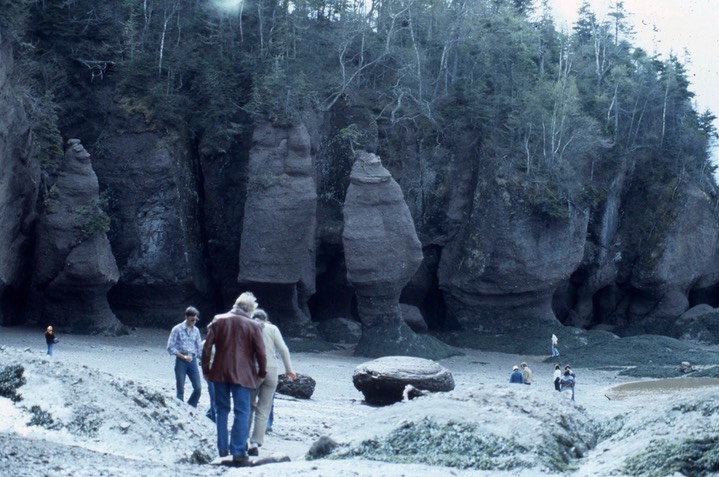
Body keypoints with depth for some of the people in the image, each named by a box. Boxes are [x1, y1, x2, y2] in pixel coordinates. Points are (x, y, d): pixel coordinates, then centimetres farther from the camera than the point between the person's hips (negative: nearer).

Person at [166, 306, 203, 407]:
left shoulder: (196, 330, 9)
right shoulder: (177, 329, -5)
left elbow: (199, 348, 15)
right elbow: (170, 347, -8)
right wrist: (183, 357, -15)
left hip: (192, 361, 4)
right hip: (181, 361, -4)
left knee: (198, 388, 0)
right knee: (181, 389, -1)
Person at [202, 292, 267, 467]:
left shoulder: (218, 321, 4)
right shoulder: (253, 326, -5)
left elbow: (207, 347, 2)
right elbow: (260, 352, -5)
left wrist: (206, 369, 11)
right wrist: (262, 372, 10)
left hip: (220, 372, 3)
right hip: (242, 374, -3)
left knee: (222, 410, 16)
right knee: (242, 413, -1)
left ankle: (222, 449, 19)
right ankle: (238, 453, -7)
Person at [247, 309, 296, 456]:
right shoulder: (272, 328, 7)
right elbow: (283, 349, 1)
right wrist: (289, 369, 9)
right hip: (270, 370, 0)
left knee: (249, 406, 16)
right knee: (263, 410, 2)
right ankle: (255, 443, -8)